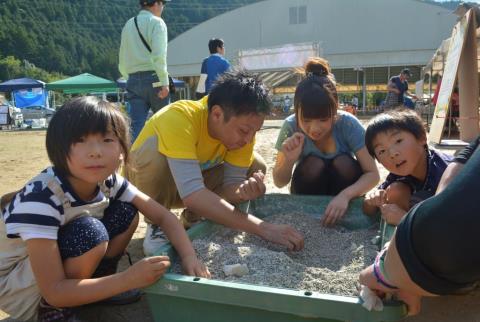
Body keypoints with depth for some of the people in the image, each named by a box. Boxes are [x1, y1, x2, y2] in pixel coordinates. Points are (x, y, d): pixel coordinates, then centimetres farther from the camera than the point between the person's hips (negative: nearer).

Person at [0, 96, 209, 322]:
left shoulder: (108, 181, -15)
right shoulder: (41, 198, -33)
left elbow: (163, 216, -9)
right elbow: (54, 292, -31)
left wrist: (189, 256, -25)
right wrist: (129, 280, -37)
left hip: (61, 262, 6)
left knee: (126, 212, -11)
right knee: (90, 233, -31)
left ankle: (99, 281, 7)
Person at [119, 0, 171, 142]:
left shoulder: (128, 25, 19)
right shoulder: (156, 22, 0)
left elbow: (122, 62, 18)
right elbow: (159, 55, -15)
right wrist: (164, 82, -17)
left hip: (133, 81, 5)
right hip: (153, 78, -5)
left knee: (136, 126, -1)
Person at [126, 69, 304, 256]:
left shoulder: (242, 126, -19)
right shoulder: (178, 119, -38)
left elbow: (232, 180, -16)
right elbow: (192, 195, -46)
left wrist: (243, 191, -41)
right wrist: (262, 228, -48)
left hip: (195, 177, 5)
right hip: (148, 183, -5)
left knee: (256, 166, -12)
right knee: (155, 153, -37)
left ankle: (193, 219, 4)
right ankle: (157, 224, -10)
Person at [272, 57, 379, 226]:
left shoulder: (348, 124, -25)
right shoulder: (291, 126, -23)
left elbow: (373, 174, -25)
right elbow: (279, 182, -15)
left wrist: (345, 195, -44)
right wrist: (289, 159, -37)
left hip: (345, 196, 0)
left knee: (343, 163, -28)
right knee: (313, 164, -29)